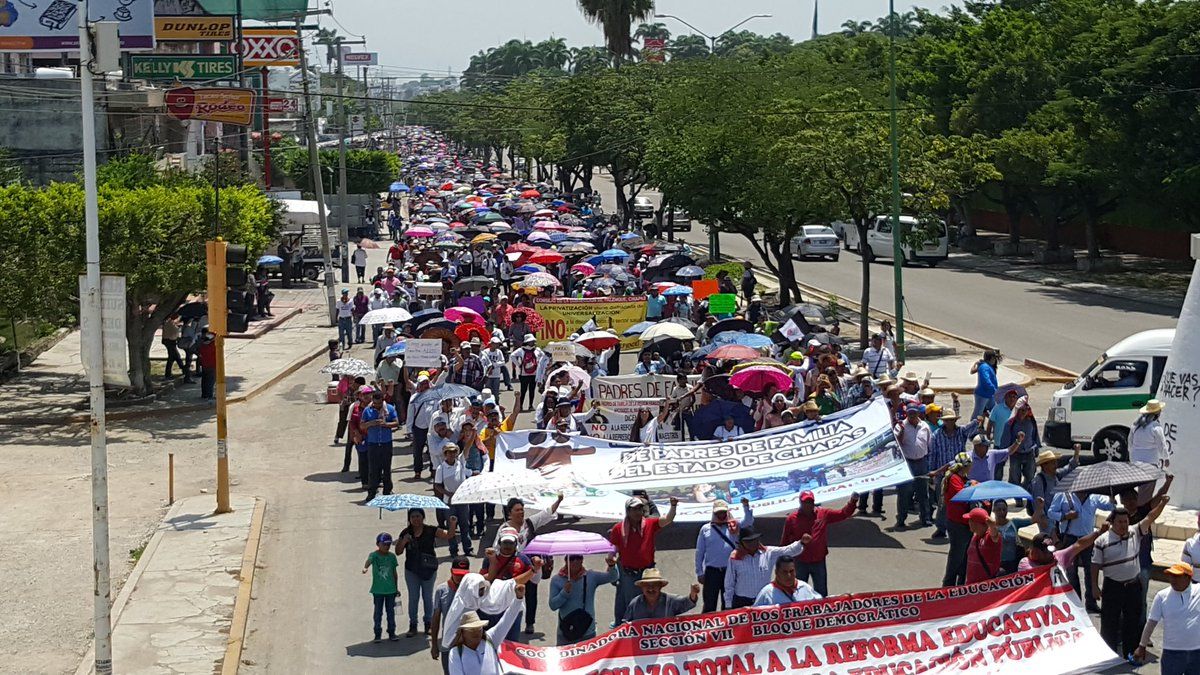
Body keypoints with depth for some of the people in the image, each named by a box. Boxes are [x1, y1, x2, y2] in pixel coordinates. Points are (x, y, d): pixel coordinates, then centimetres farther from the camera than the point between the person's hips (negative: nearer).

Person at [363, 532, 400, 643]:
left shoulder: (392, 556, 3)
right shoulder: (374, 555, -8)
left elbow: (394, 573, 11)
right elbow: (369, 560, -31)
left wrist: (396, 588, 14)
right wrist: (365, 568, -54)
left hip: (391, 589, 3)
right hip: (378, 589, -3)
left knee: (391, 611, 9)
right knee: (378, 612, 4)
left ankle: (391, 633, 19)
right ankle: (378, 634, 12)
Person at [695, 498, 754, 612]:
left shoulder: (734, 526, 7)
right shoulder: (706, 529, 6)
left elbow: (749, 521, -7)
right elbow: (699, 552, 7)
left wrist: (746, 506, -22)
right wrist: (699, 573, 3)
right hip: (711, 572, -1)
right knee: (709, 604, -1)